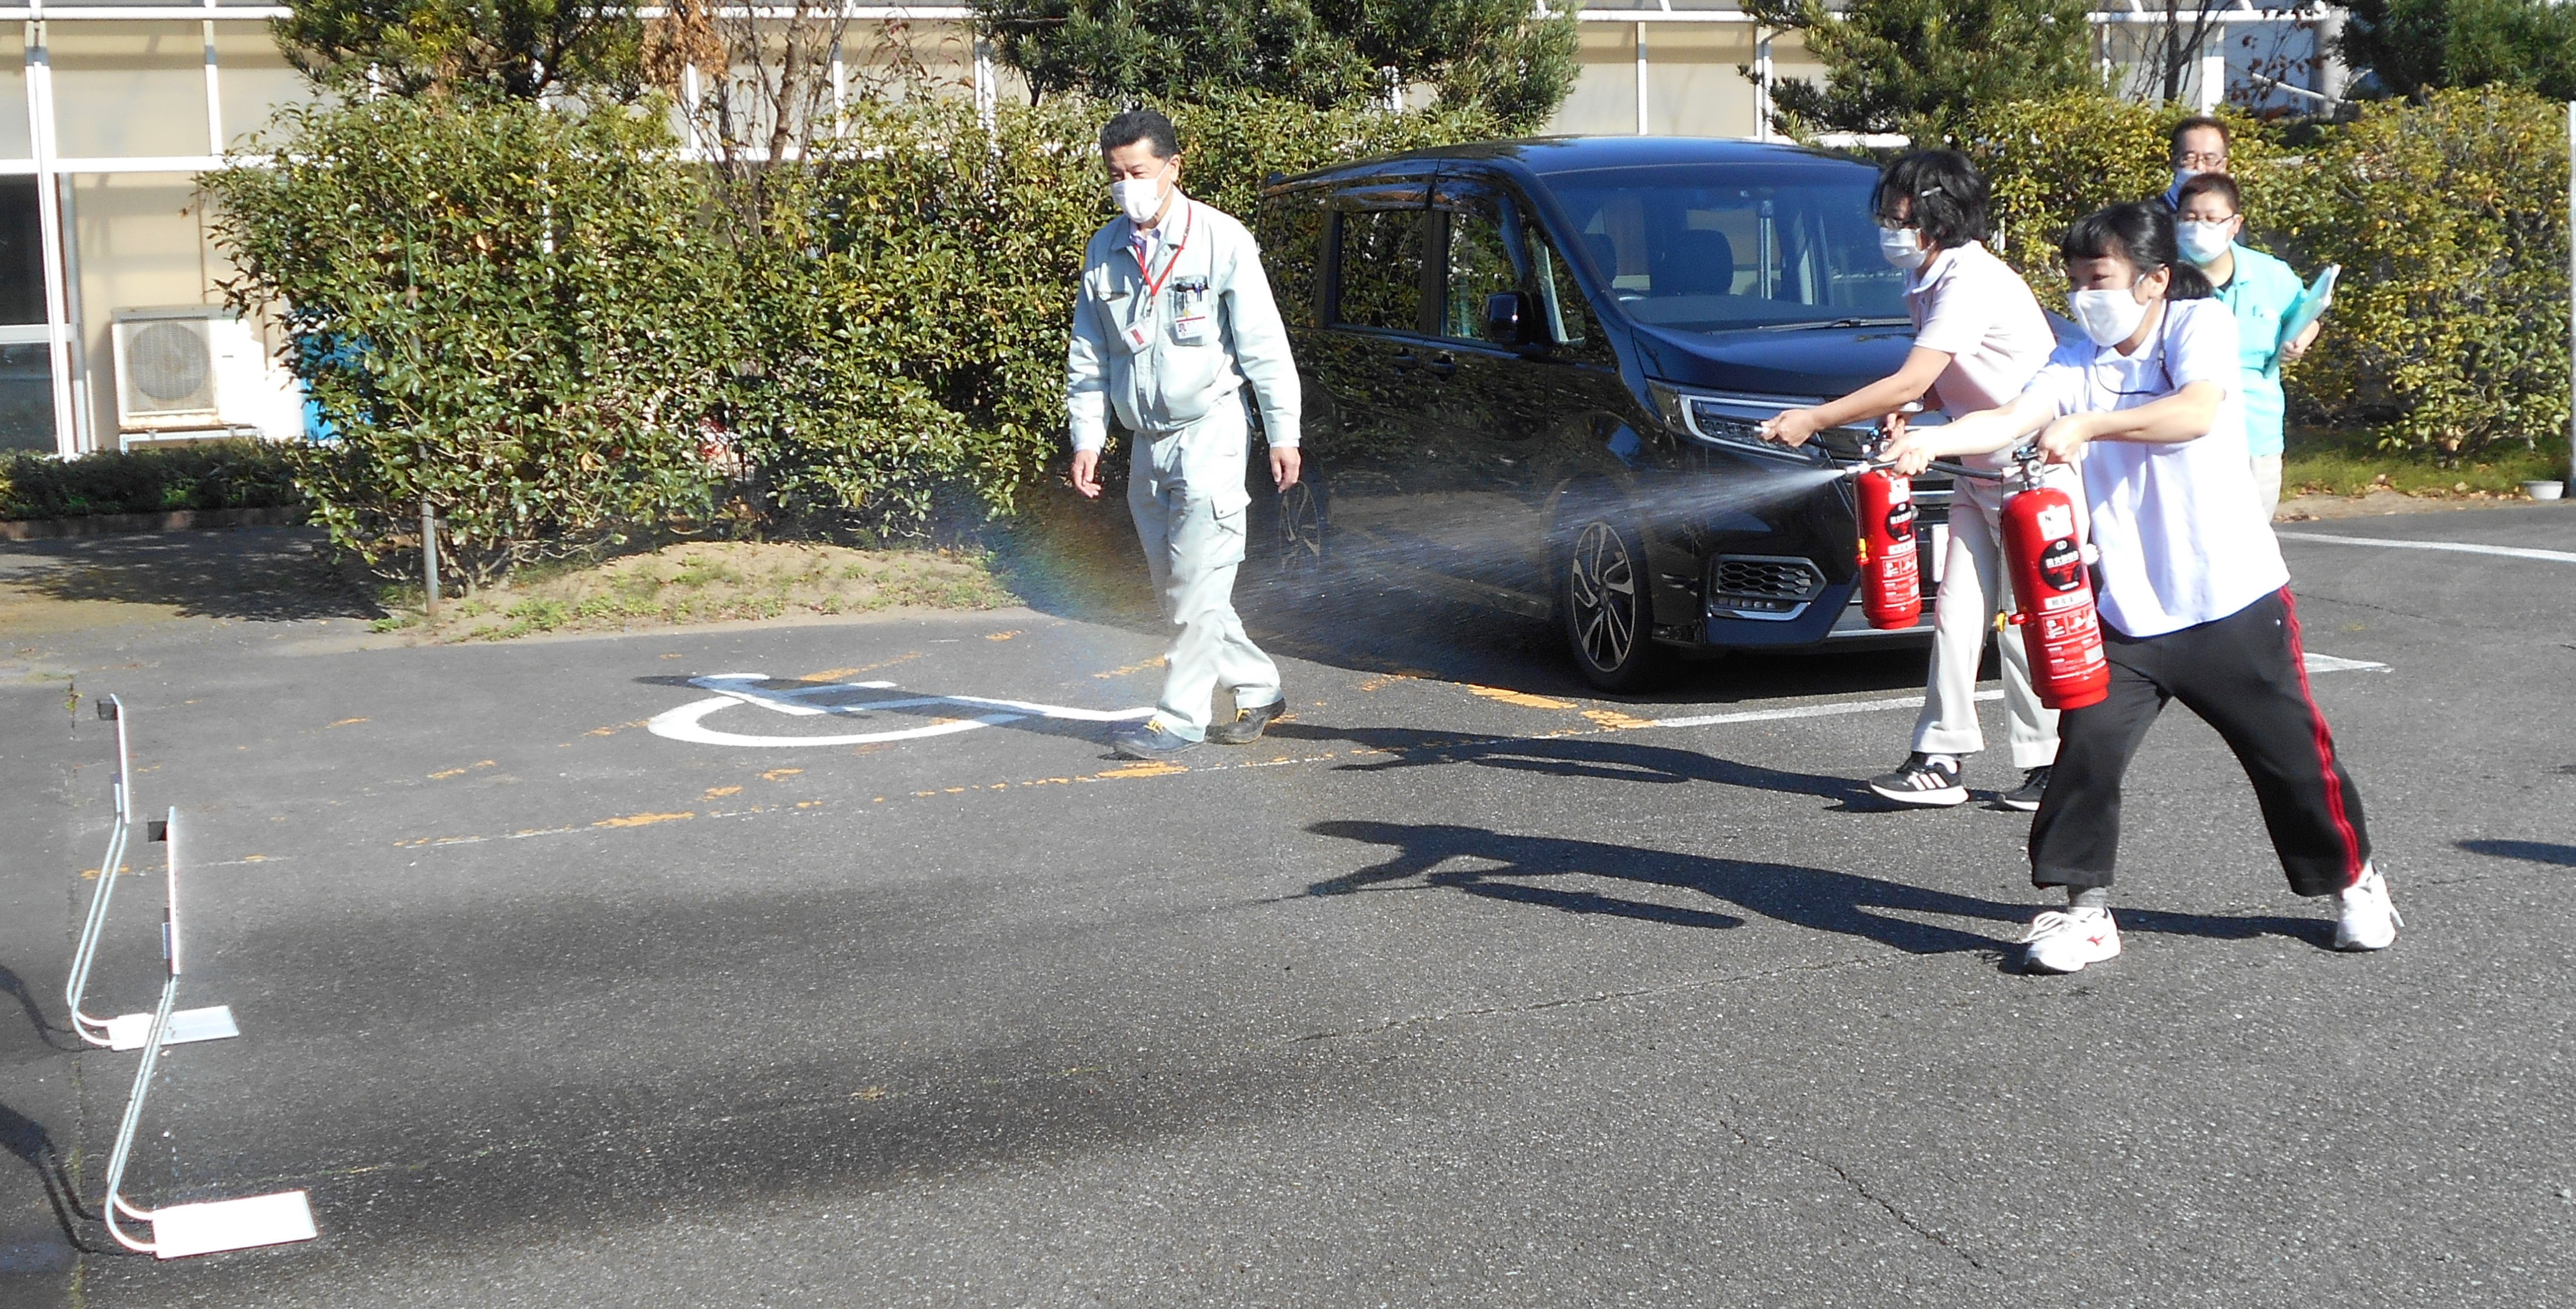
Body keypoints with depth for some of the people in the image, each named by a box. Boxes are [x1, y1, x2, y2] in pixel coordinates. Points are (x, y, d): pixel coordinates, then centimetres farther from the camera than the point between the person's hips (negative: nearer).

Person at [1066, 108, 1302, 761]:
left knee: (1196, 584, -9)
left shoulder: (1221, 240, -6)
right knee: (1174, 587, 10)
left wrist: (1283, 434, -6)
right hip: (1146, 440, 6)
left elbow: (1265, 344, -4)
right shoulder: (1103, 251, 7)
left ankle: (1180, 716, -3)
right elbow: (1087, 357, 13)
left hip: (1210, 431, -6)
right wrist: (1086, 438, 6)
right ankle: (1257, 688, 23)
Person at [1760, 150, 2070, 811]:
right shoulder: (1929, 280, 10)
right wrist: (1905, 409, -4)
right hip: (1981, 470, 9)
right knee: (1956, 615, 3)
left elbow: (1909, 384, -27)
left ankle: (2048, 767, 6)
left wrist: (1815, 419, -22)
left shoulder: (1971, 281, -21)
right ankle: (1941, 758, 5)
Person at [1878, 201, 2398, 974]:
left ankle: (2354, 883, 30)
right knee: (2087, 751, -10)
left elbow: (2196, 412, -26)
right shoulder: (2078, 364, 4)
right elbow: (2010, 421, -13)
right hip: (2128, 611, 3)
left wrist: (2087, 424, -36)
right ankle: (2086, 911, 3)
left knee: (2291, 752, 7)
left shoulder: (2201, 323, -6)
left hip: (2233, 598, -3)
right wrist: (1928, 441, -31)